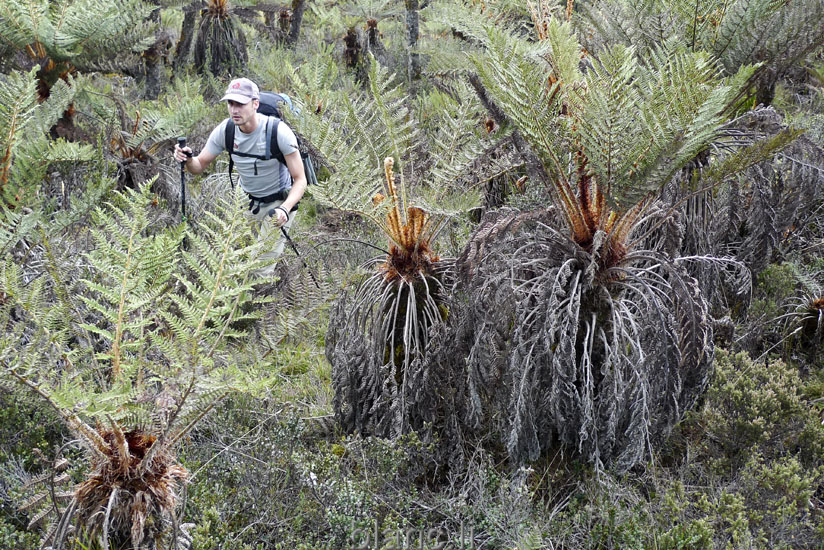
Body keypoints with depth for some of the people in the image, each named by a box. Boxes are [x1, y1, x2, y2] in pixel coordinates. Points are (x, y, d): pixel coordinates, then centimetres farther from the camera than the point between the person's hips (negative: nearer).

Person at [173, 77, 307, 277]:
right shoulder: (225, 130, -15)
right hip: (247, 200, 5)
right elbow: (200, 166, -3)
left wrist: (285, 209, -41)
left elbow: (300, 180, -24)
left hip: (279, 202, -4)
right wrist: (187, 159, -28)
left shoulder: (278, 132, -28)